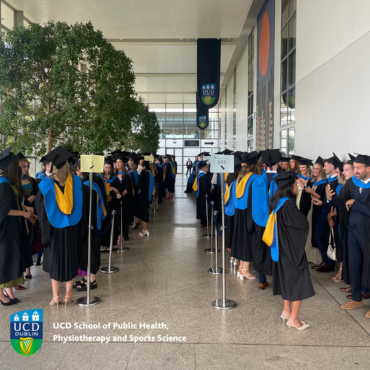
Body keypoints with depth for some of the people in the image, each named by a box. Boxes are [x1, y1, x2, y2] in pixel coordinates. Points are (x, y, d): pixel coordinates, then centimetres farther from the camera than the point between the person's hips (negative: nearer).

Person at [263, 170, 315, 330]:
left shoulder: (277, 202, 4)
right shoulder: (288, 204, -22)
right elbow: (303, 224, -17)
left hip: (282, 248, 9)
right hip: (293, 249, -9)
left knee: (286, 278, 19)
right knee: (299, 281, 1)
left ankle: (287, 311, 31)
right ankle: (293, 318, 6)